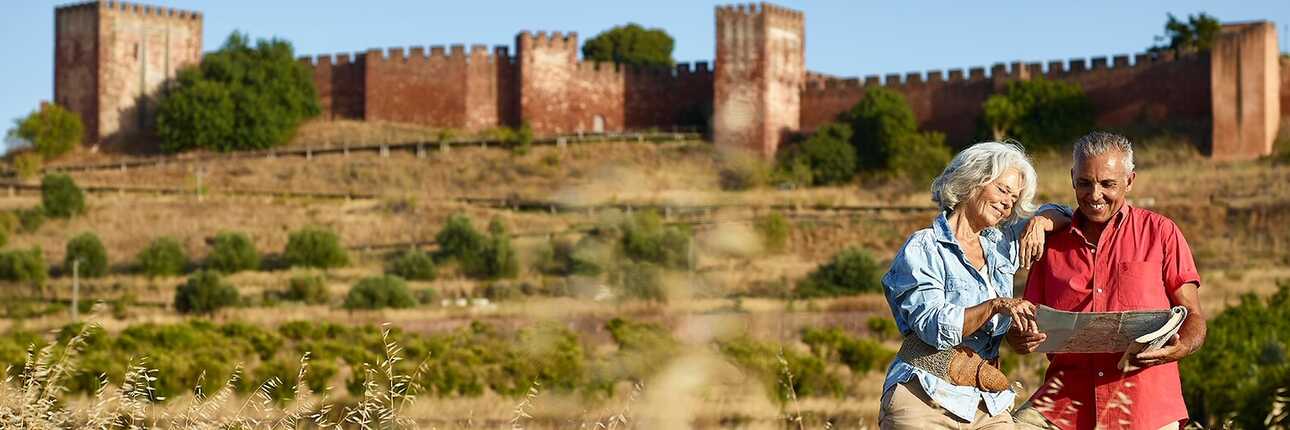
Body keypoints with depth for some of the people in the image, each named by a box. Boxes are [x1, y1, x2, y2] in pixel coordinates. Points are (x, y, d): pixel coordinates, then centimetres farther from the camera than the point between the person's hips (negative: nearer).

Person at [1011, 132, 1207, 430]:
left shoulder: (1160, 232, 6)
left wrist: (1180, 348, -18)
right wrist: (1018, 339, -8)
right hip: (1066, 400, 2)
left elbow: (1193, 317, 5)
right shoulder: (1053, 242, 13)